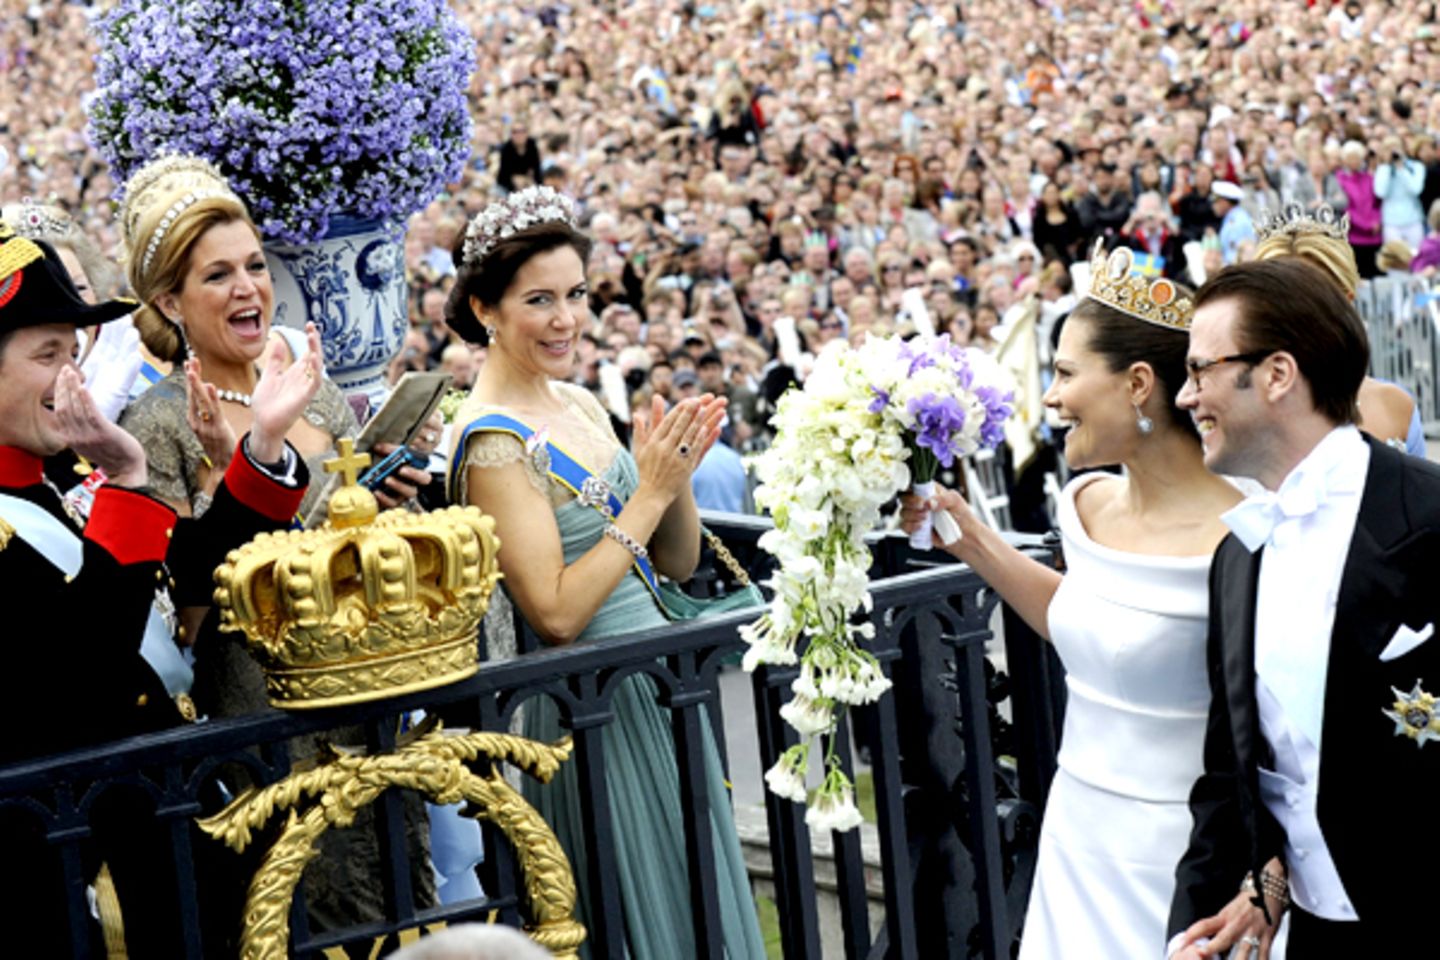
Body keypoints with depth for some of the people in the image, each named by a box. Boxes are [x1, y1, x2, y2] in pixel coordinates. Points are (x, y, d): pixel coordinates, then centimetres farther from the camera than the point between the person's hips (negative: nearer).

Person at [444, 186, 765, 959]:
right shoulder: (493, 442, -16)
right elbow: (555, 613, -22)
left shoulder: (579, 403, 9)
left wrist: (676, 472, -7)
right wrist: (650, 493, -20)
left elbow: (677, 563, 12)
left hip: (660, 688, 8)